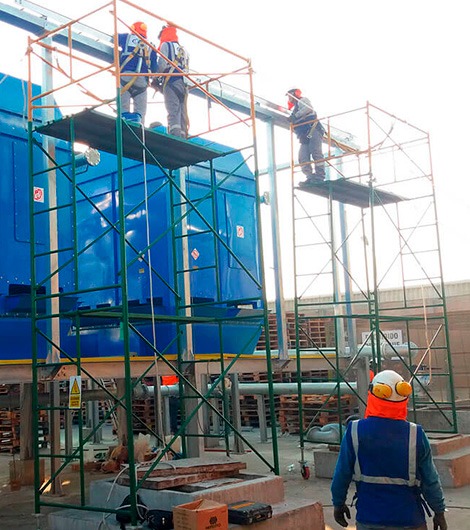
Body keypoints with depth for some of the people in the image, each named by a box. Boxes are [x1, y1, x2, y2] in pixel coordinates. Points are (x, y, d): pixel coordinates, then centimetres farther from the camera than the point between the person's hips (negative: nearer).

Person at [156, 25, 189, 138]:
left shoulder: (166, 45, 8)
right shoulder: (183, 50, 28)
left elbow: (162, 64, -7)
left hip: (171, 82, -6)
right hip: (184, 84, 6)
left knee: (173, 112, -18)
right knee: (182, 114, 3)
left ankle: (175, 137, -32)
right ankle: (183, 139, -4)